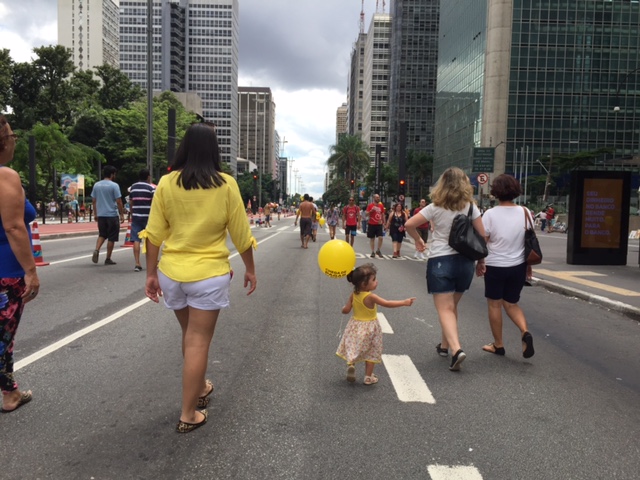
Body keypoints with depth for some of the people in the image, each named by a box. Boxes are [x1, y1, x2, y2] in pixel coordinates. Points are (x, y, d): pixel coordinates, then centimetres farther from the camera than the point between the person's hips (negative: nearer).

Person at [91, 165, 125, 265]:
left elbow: (94, 200, 11)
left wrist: (96, 214, 19)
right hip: (112, 215, -5)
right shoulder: (114, 185, -10)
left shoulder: (96, 185, 7)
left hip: (100, 215, 5)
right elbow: (119, 202, -12)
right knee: (111, 238, 4)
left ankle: (96, 250, -6)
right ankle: (108, 259, 8)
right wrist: (122, 214, -4)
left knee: (102, 235, 18)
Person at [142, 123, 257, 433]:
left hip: (172, 272, 3)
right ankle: (188, 415, 14)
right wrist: (250, 268, 10)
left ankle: (199, 388, 42)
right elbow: (241, 234, -2)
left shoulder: (167, 183, -2)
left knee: (190, 335, 23)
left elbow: (154, 234, -1)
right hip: (209, 274, -3)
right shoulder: (226, 185, -6)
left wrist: (151, 273, 8)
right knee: (198, 342, 5)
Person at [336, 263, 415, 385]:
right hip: (369, 328, -4)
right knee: (371, 352, 11)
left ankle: (351, 364, -11)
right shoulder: (370, 297, -25)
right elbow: (387, 304, -25)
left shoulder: (353, 295, -8)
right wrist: (404, 302, -22)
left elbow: (345, 310, -4)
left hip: (355, 327, 4)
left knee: (353, 349, 16)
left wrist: (344, 308, 19)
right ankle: (368, 377, 16)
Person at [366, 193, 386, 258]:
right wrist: (371, 210, -22)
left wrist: (384, 223, 10)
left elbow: (383, 214, 14)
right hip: (371, 224, -2)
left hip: (379, 224, 2)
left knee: (380, 238, -8)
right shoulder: (370, 205, -3)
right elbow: (367, 214, -4)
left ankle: (378, 250, 10)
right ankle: (372, 252, 13)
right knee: (372, 238, 4)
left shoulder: (381, 205, 8)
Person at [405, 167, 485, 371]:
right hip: (464, 261, 4)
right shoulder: (470, 207, 1)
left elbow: (409, 225, -9)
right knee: (452, 306, 19)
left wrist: (418, 240, 9)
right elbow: (482, 235, 1)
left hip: (440, 261, -3)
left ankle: (456, 349, -22)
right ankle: (445, 345, 31)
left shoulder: (435, 207, -5)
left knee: (445, 309, -4)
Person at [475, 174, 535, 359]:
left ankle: (498, 345, 20)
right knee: (511, 304, 19)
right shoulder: (525, 213, -2)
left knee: (494, 304, 11)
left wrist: (480, 263, 3)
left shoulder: (490, 214, -13)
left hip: (495, 266, -4)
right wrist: (529, 265, 15)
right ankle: (525, 332, -5)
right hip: (518, 266, 4)